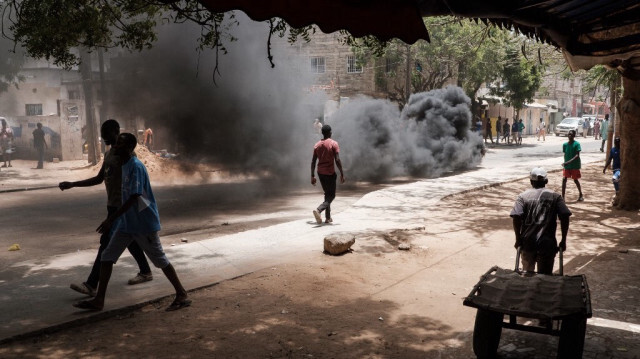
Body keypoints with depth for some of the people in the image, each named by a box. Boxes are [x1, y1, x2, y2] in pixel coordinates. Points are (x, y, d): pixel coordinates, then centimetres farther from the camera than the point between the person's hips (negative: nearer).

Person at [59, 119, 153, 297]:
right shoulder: (108, 154, 14)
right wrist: (72, 184, 13)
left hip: (122, 207, -9)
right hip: (113, 205, 9)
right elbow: (99, 178, 20)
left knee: (107, 243, -8)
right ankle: (145, 272, 30)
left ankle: (91, 285, -5)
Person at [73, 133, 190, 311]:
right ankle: (99, 300, 12)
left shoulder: (136, 167, -19)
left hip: (144, 223, -9)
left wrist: (111, 219, -26)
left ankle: (182, 295, 13)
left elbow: (133, 198, -25)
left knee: (159, 259, 0)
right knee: (107, 256, 5)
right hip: (127, 223, 9)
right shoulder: (124, 166, 10)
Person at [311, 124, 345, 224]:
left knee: (327, 194, 19)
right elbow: (337, 160, -16)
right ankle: (318, 210, -24)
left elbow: (313, 162, 5)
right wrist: (342, 174, -10)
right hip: (330, 173, -5)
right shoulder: (334, 144, -9)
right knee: (331, 195, 2)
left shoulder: (317, 145, 6)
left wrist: (313, 176, 10)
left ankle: (328, 217, 18)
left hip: (320, 173, 6)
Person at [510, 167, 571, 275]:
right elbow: (565, 217, -5)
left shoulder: (523, 196, 1)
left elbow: (516, 217, -11)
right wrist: (563, 240, 1)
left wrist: (518, 239, -3)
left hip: (528, 241, 0)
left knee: (527, 273, 18)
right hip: (548, 243, 0)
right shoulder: (555, 197, 4)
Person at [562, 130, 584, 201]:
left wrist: (569, 161, -29)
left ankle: (581, 195, 25)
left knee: (575, 180, 7)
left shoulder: (577, 144, -12)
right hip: (567, 166, 4)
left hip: (575, 166, -4)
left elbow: (577, 155, -19)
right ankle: (562, 196, -2)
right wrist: (565, 162, 8)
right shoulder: (565, 144, 2)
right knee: (564, 179, -6)